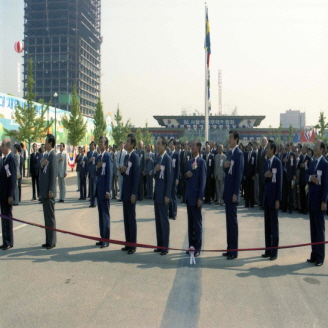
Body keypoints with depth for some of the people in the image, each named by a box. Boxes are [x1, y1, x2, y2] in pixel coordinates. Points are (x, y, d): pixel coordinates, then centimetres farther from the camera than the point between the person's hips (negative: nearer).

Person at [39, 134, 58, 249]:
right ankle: (48, 240, 22)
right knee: (47, 216, 13)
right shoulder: (47, 155, 15)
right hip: (44, 191, 9)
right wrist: (42, 165, -4)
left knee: (50, 216, -2)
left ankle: (52, 242, 6)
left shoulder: (53, 156, -13)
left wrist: (50, 191, -20)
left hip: (49, 192, -9)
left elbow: (54, 174, -18)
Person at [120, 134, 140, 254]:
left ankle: (133, 245, 9)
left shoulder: (135, 157, -13)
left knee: (131, 218, -1)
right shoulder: (126, 156, 13)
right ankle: (128, 243, 22)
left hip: (131, 192, -8)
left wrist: (133, 194, -19)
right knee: (126, 218, 13)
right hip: (125, 191, 8)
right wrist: (122, 170, -4)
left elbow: (136, 176, -17)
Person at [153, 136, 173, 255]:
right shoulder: (157, 158, 13)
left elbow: (169, 178, -15)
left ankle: (165, 246, 7)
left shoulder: (167, 159, -12)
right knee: (158, 219, 12)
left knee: (164, 220, -2)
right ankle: (159, 245, 22)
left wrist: (167, 195, -16)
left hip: (163, 193, -8)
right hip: (156, 192, 8)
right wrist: (154, 170, -7)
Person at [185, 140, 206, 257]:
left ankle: (197, 248, 8)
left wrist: (200, 197, -15)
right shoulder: (189, 161, 14)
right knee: (190, 222, 12)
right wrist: (186, 175, -5)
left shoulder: (202, 162, -8)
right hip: (188, 195, 7)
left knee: (197, 222, 0)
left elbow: (203, 180, -12)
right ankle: (191, 245, 21)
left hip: (196, 196, -7)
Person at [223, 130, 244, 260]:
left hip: (233, 192, -9)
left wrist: (235, 193, -20)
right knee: (228, 220, 13)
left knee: (233, 220, -3)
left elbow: (239, 174, -17)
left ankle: (234, 250, 5)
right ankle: (229, 248, 21)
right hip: (227, 191, 9)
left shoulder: (239, 154, -13)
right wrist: (225, 166, -5)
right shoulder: (229, 153, 14)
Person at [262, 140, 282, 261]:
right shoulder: (266, 162, 12)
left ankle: (274, 252, 9)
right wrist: (265, 175, -9)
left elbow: (279, 181, -13)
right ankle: (268, 250, 21)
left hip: (273, 197, -7)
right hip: (266, 195, 7)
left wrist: (278, 199, -15)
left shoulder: (277, 162, -11)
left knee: (274, 224, 0)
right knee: (267, 224, 12)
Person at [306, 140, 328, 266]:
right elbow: (307, 175, 15)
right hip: (311, 199, 8)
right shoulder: (313, 162, 13)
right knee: (313, 228, 12)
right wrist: (310, 177, -9)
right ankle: (314, 254, 21)